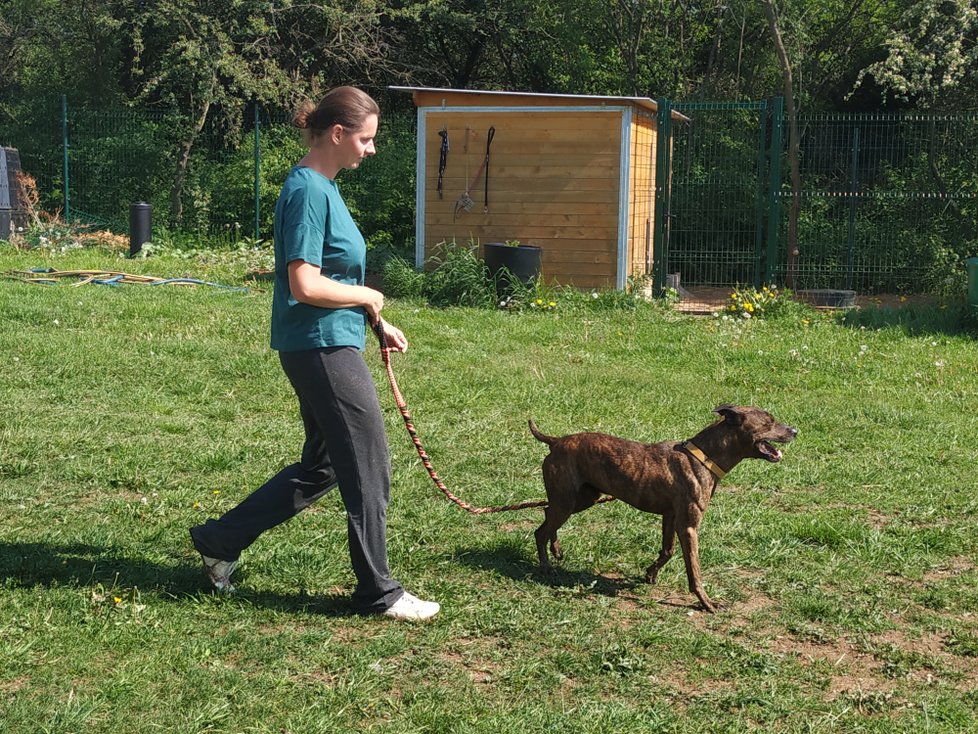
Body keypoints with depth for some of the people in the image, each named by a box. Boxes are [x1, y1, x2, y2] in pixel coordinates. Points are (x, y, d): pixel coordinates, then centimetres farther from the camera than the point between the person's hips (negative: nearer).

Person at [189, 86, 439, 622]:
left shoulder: (320, 186, 13)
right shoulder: (309, 191, -17)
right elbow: (306, 286, -24)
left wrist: (377, 324, 17)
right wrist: (366, 297, -9)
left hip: (327, 345, 10)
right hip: (323, 346, -10)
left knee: (320, 468, 18)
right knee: (369, 468, 0)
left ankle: (219, 541, 26)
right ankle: (378, 592, 13)